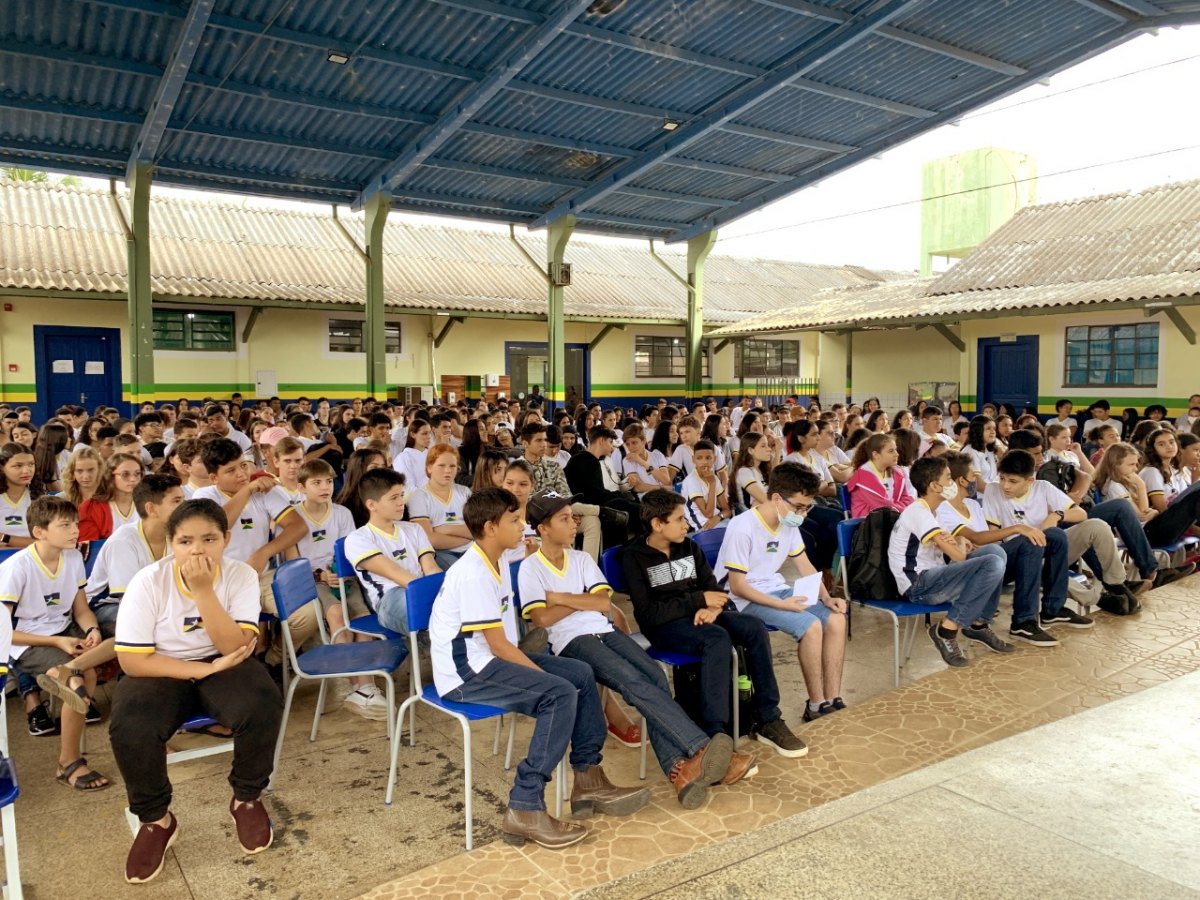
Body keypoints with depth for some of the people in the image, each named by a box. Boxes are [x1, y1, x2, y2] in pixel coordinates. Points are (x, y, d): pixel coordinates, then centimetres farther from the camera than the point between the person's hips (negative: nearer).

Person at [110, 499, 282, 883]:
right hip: (161, 673, 0)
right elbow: (133, 660, -17)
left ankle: (246, 799, -1)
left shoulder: (241, 576, -15)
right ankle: (156, 820, -1)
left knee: (263, 707, -30)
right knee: (129, 730, -30)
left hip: (222, 666, 0)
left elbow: (233, 647, -23)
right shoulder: (148, 582, -17)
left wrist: (204, 590, -33)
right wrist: (207, 668, -24)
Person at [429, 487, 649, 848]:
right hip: (466, 673, -10)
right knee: (561, 694, -25)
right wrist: (544, 675, -15)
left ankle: (589, 781, 11)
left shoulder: (497, 564, 11)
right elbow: (498, 644, -20)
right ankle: (525, 810, -22)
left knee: (581, 674, 5)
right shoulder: (473, 575, -20)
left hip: (488, 660, 10)